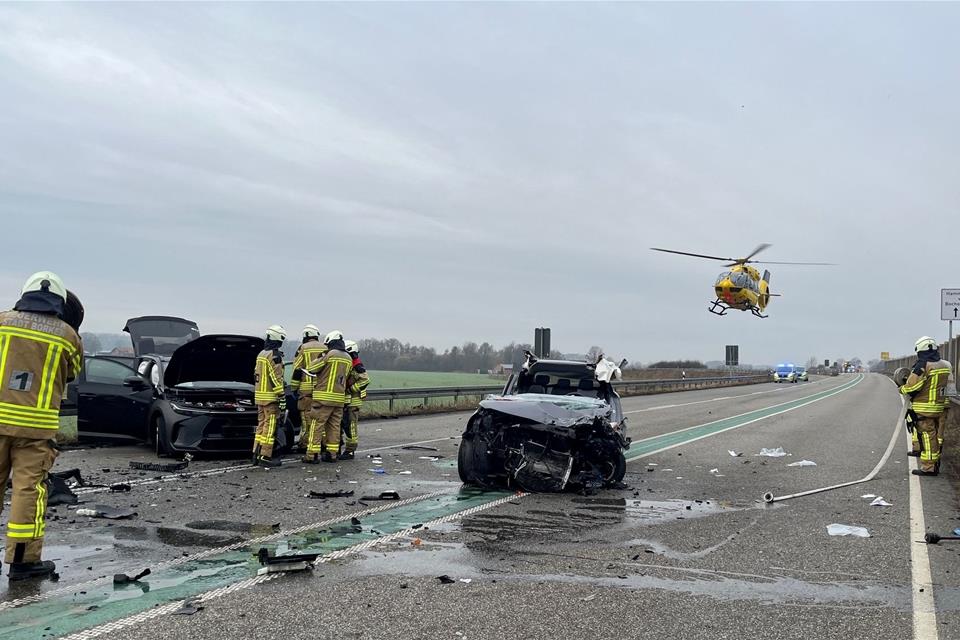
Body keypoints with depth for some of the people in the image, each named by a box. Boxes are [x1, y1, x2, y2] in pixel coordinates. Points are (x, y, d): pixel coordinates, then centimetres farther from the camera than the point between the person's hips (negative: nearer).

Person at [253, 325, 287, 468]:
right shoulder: (275, 356, -14)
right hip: (271, 397, -9)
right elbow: (277, 379, -19)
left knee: (261, 425, 14)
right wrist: (282, 398, -18)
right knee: (270, 427, -6)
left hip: (259, 396, 9)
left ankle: (256, 454, 15)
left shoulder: (261, 354, 16)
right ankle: (265, 456, -6)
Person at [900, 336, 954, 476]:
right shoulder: (946, 365, 7)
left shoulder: (923, 366, -17)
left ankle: (928, 467, 0)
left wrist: (902, 389, 3)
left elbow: (911, 387, -18)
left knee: (927, 437, -2)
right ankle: (935, 465, 23)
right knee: (938, 436, 14)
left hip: (924, 409, -7)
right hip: (941, 407, 7)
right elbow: (949, 383, 15)